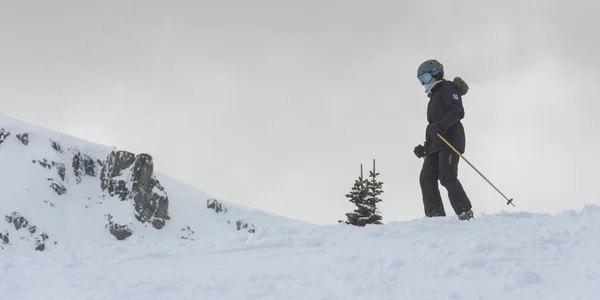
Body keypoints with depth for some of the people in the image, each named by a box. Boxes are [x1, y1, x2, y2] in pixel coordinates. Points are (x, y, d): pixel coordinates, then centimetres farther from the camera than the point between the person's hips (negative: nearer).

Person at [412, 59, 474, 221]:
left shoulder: (447, 88, 3)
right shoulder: (435, 96, 31)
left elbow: (458, 112, -12)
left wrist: (440, 126, -25)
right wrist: (425, 147, 21)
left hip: (450, 140, -9)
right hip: (437, 144, 9)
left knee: (447, 177, -19)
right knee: (426, 178, -4)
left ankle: (465, 213, -17)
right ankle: (435, 216, -9)